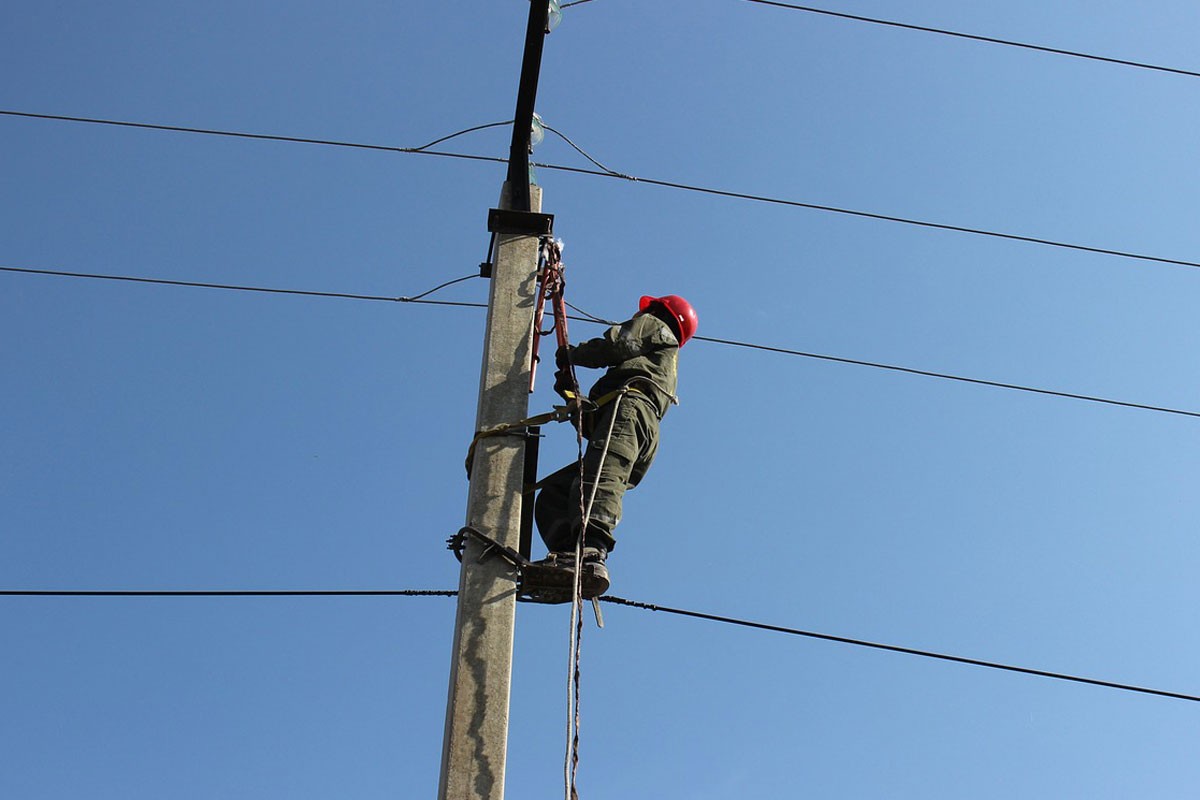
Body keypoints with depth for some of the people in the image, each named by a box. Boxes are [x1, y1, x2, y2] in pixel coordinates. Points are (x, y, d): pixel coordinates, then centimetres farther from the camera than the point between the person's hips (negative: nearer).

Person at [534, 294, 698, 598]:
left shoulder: (655, 327, 26)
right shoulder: (666, 365, 46)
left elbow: (616, 344, 3)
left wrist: (572, 354, 19)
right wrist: (571, 393, 35)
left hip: (629, 405, -9)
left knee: (599, 477, -35)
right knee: (551, 493, -4)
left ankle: (592, 554, -60)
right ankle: (569, 555, -31)